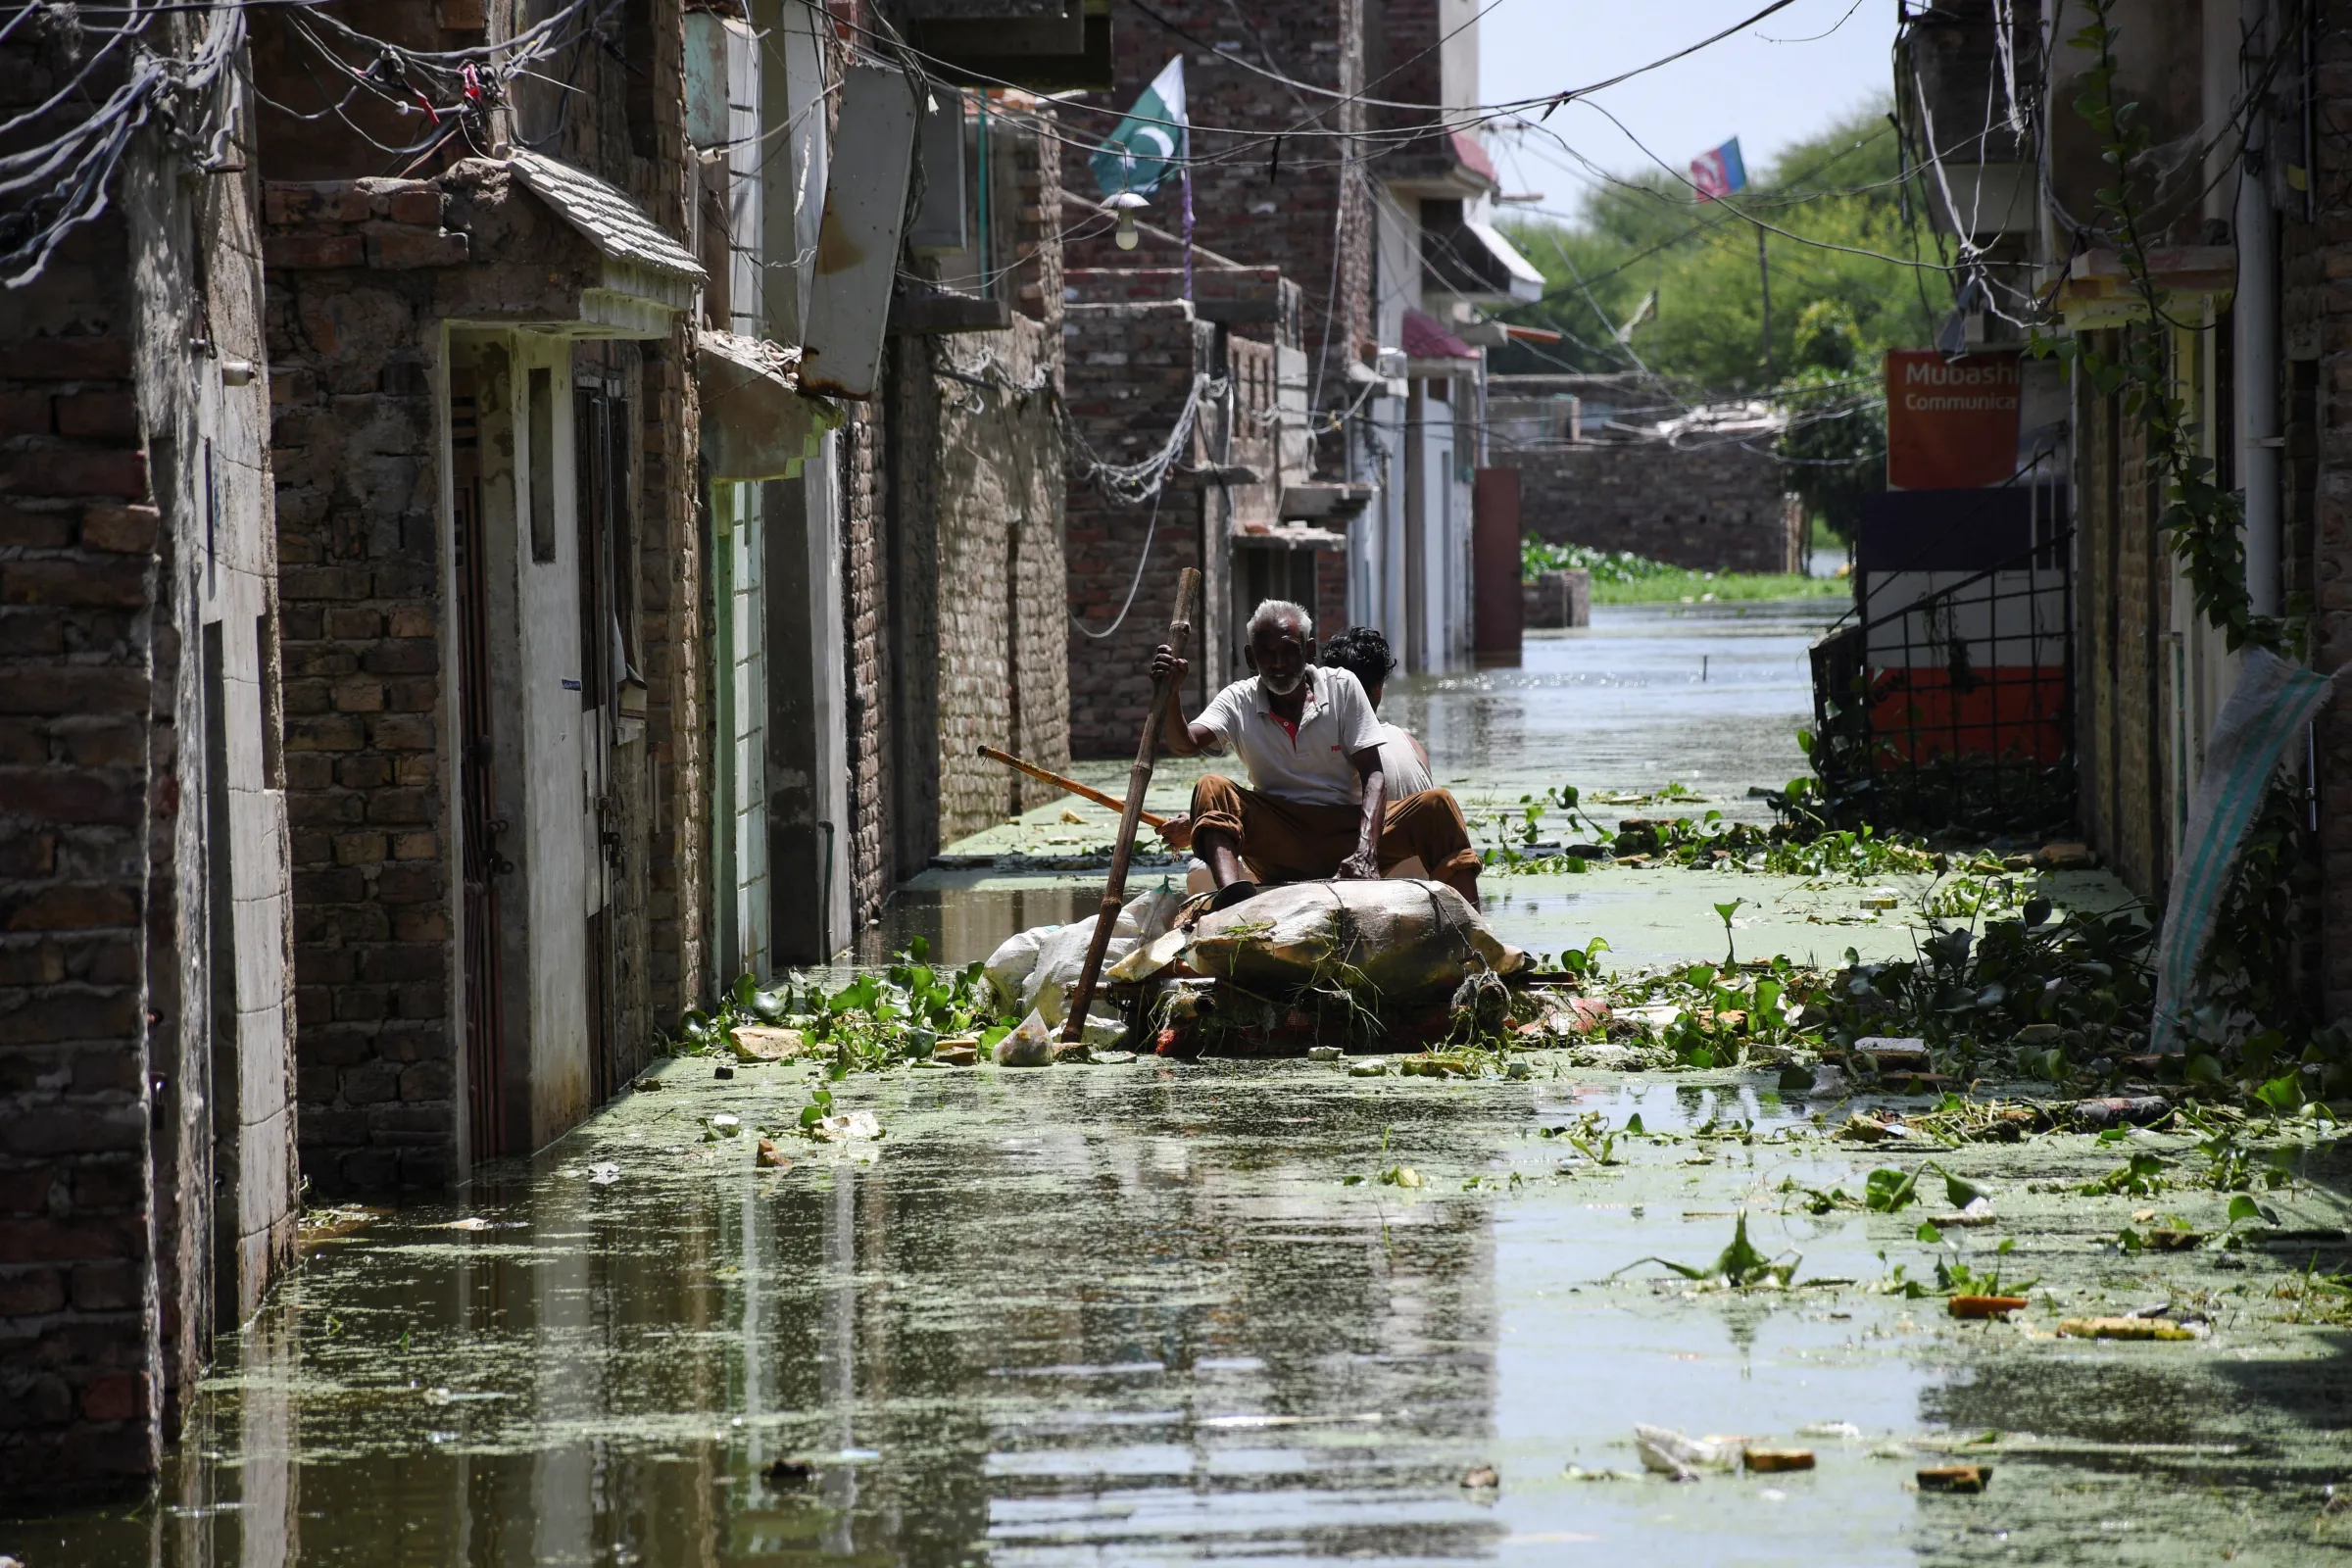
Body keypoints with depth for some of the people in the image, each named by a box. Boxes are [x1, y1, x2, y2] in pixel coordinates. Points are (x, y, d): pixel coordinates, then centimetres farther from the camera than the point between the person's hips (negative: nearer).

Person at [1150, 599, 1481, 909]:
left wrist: (1365, 852, -23)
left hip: (1348, 833, 0)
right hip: (1278, 850, 0)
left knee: (1435, 805, -20)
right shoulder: (1239, 702, 3)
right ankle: (1233, 897, -51)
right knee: (1211, 789, -23)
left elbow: (1372, 776, -6)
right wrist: (1172, 693, -34)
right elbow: (1183, 744, -13)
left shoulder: (1342, 688, 1)